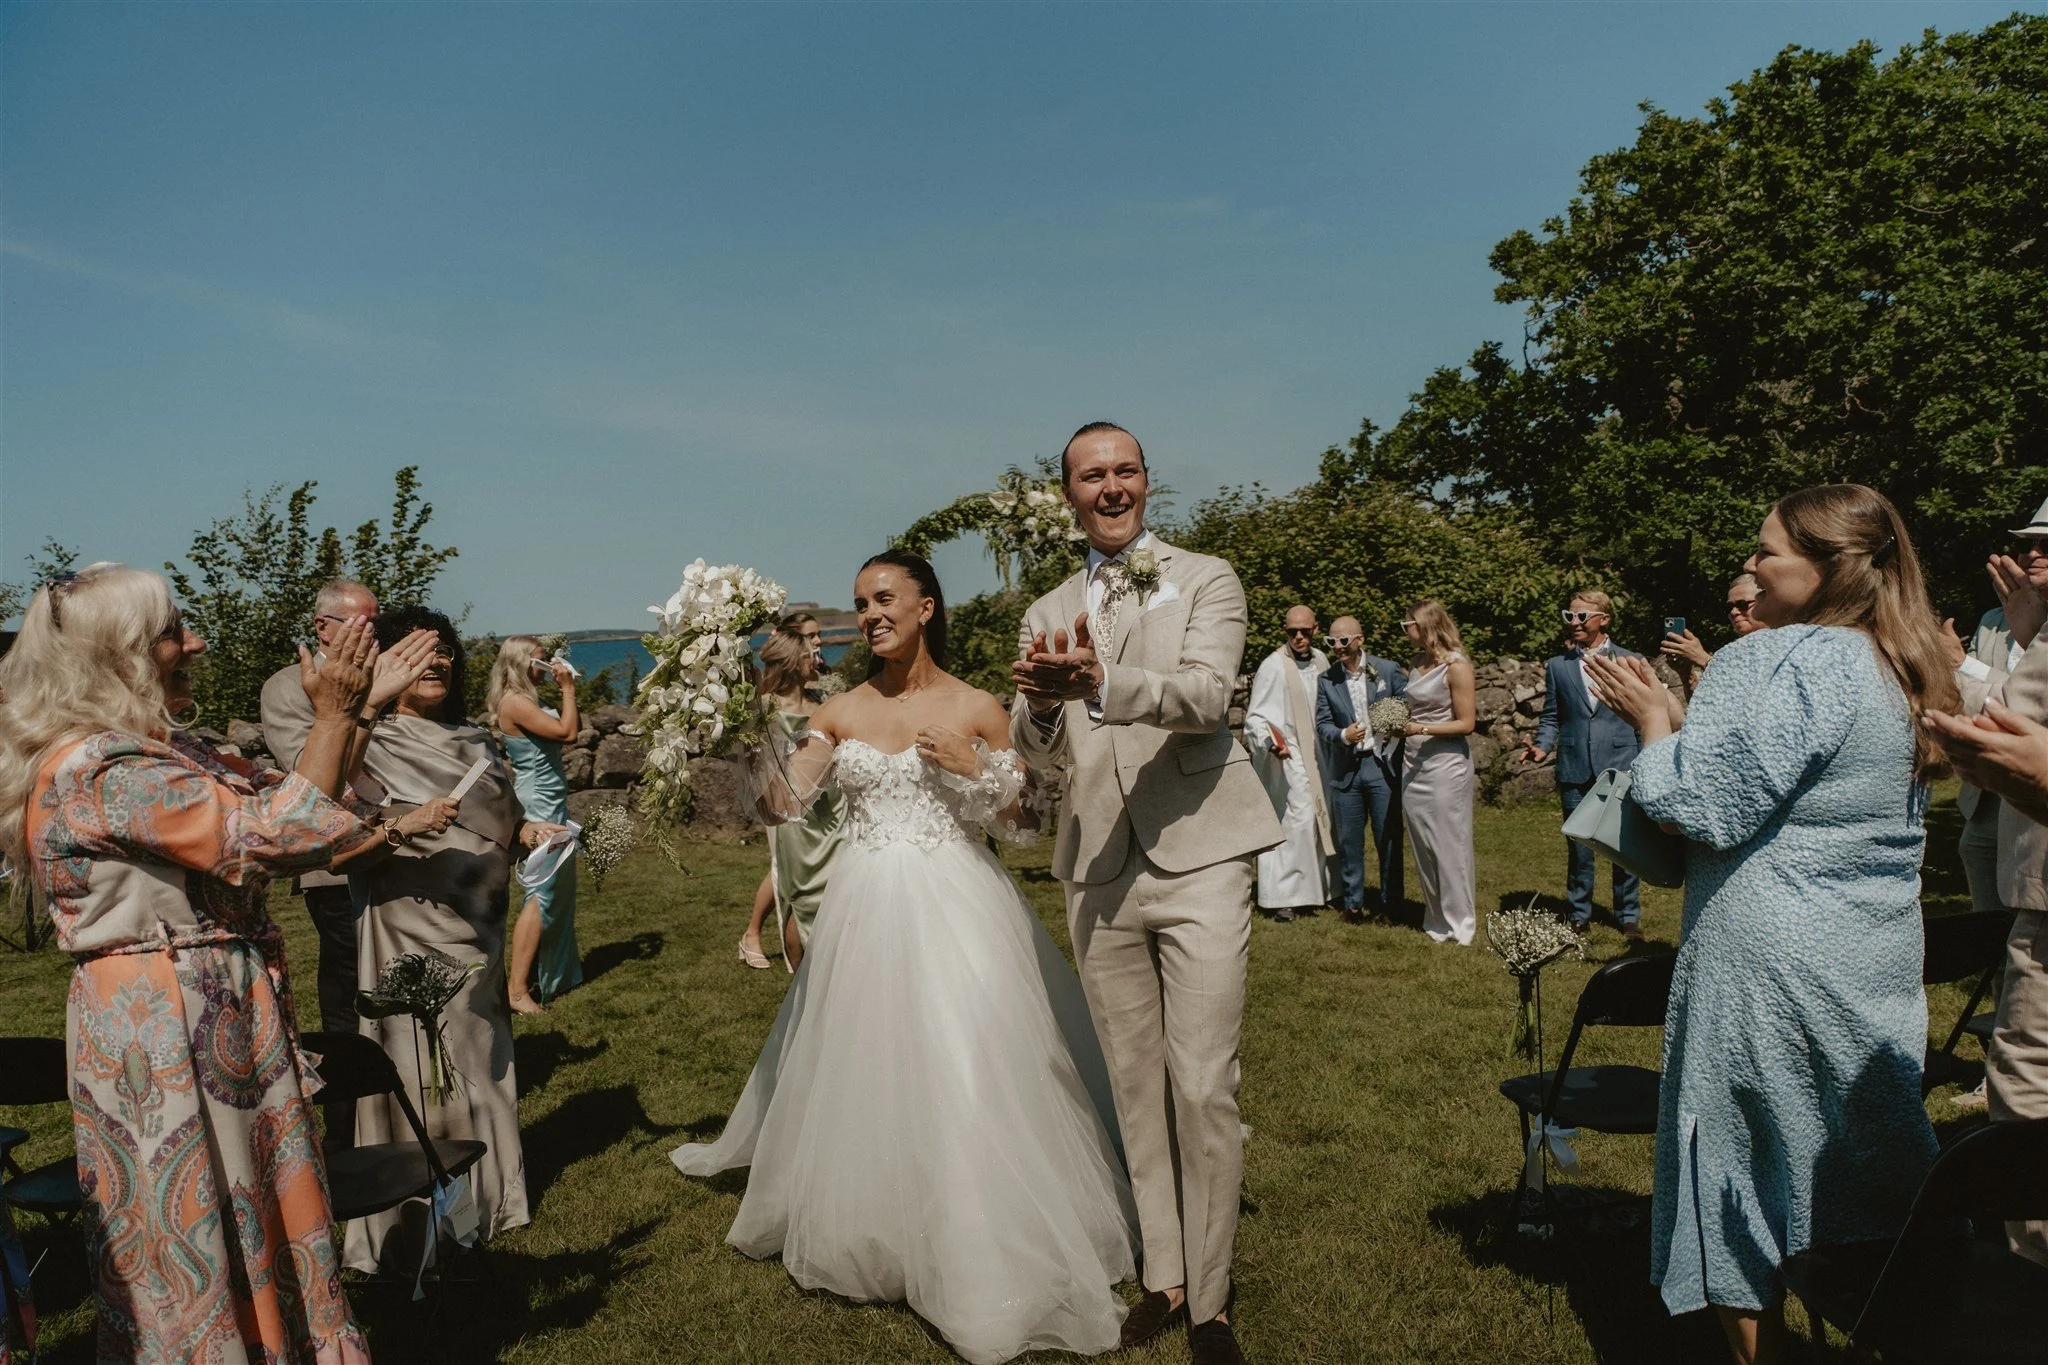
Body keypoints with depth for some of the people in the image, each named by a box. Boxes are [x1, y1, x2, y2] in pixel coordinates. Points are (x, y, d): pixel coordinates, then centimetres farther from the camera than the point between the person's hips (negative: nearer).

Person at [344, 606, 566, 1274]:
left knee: (478, 1061, 15)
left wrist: (530, 832, -2)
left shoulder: (475, 741, 11)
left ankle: (482, 1195, 30)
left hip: (476, 930, 6)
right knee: (421, 1073, -3)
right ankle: (417, 1218, 9)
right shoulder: (369, 744, -6)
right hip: (409, 932, -6)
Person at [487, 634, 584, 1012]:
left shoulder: (529, 700, 14)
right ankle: (517, 988, -10)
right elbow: (567, 731, -20)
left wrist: (567, 689, 11)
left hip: (551, 807, 10)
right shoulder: (514, 702, -16)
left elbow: (576, 727, 18)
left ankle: (555, 965, 29)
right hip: (538, 807, -10)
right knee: (543, 893, -12)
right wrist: (567, 688, -10)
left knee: (559, 887, 16)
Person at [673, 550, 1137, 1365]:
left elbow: (1016, 824, 2)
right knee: (865, 1071, 12)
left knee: (964, 1076, -3)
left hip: (956, 907, -3)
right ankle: (867, 1227, 34)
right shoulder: (841, 713, 4)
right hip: (867, 908, 3)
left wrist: (972, 769, -14)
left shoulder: (977, 709, -2)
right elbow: (779, 804, -5)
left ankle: (985, 1263, 13)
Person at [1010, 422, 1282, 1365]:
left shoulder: (1207, 581, 2)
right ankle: (1164, 1278, 25)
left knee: (1203, 1088, -5)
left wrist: (1101, 683, -35)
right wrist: (1041, 704, -21)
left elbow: (1204, 693, -16)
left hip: (1197, 861, -4)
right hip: (1099, 873, 4)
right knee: (1136, 1087, 11)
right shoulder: (1047, 615, 14)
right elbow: (1036, 752, 4)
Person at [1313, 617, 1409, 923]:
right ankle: (1352, 903, 20)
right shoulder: (1326, 680, 3)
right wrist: (1344, 735, -19)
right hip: (1346, 770, 2)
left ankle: (1390, 903, 18)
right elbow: (1322, 725, 1)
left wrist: (1399, 748, -11)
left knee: (1389, 839, 5)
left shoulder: (1388, 670, -2)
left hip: (1383, 765, -2)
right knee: (1349, 841, 7)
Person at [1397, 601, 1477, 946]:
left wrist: (1420, 729, -19)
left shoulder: (1456, 666, -11)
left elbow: (1467, 723, -11)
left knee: (1450, 846, 0)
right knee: (1424, 847, 11)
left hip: (1446, 765, -7)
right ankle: (1436, 920, 21)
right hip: (1414, 765, 7)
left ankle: (1459, 925, 11)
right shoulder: (1418, 662, 10)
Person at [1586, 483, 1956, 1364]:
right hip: (1879, 966, 8)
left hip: (1769, 969, -8)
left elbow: (1700, 812, -22)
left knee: (1742, 1175, 8)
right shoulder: (1905, 673, 8)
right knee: (1863, 1185, 19)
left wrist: (1652, 717, -8)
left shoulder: (1776, 663, -20)